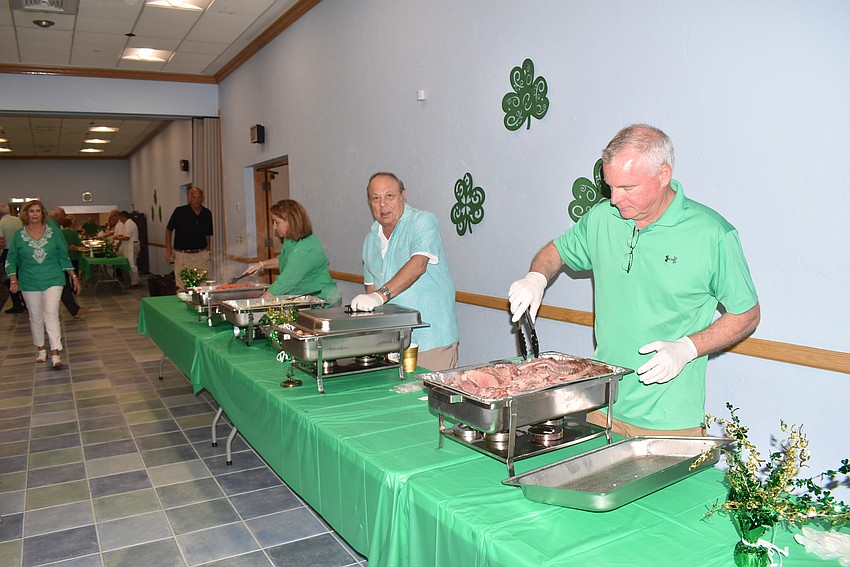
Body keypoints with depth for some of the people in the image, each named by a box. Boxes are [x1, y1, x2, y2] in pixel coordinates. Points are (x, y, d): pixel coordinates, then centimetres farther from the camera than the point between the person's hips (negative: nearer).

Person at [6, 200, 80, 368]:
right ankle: (40, 348, 27)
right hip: (30, 283, 2)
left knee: (51, 315, -12)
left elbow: (64, 255, 6)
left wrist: (73, 276, 5)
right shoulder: (19, 235, 1)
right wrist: (13, 279, -8)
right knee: (36, 317, 10)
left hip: (53, 280, -2)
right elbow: (11, 260, 5)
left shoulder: (53, 231, 0)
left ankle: (55, 353, -13)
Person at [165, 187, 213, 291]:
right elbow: (169, 230, 5)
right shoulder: (180, 211, -2)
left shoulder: (207, 214, 7)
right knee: (183, 287, -2)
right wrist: (168, 250, -2)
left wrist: (207, 251, 9)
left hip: (201, 254, 2)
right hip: (182, 255, -2)